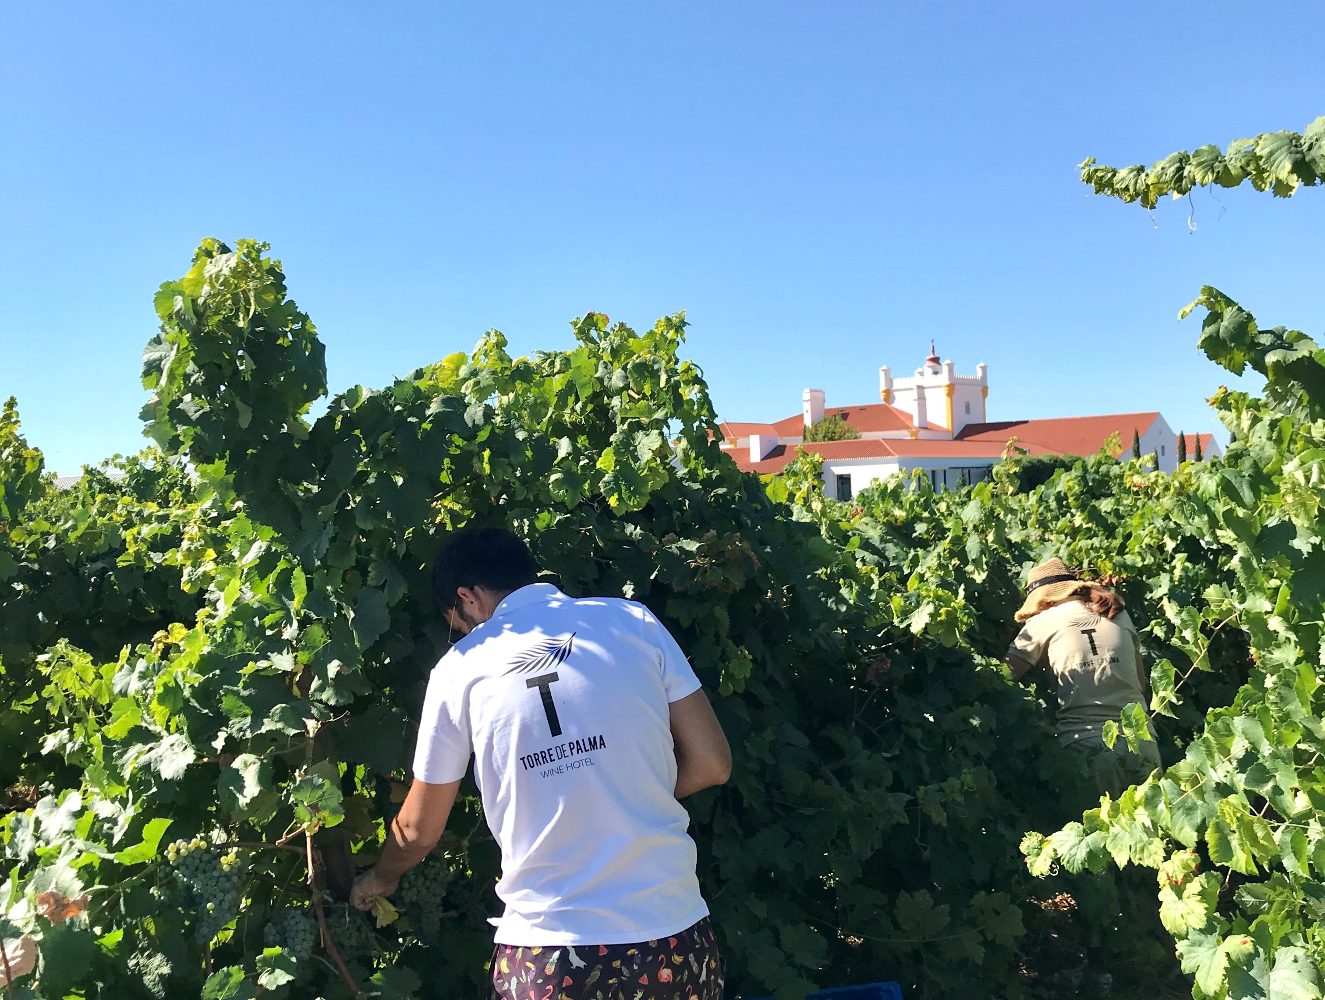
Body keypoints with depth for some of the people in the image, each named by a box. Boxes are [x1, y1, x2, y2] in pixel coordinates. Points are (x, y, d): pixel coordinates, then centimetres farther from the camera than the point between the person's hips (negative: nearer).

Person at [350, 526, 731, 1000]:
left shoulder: (460, 667, 1)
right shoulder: (633, 620, 0)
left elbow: (419, 830, 11)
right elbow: (711, 763, 0)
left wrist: (378, 880, 32)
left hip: (545, 953, -1)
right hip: (673, 937, 1)